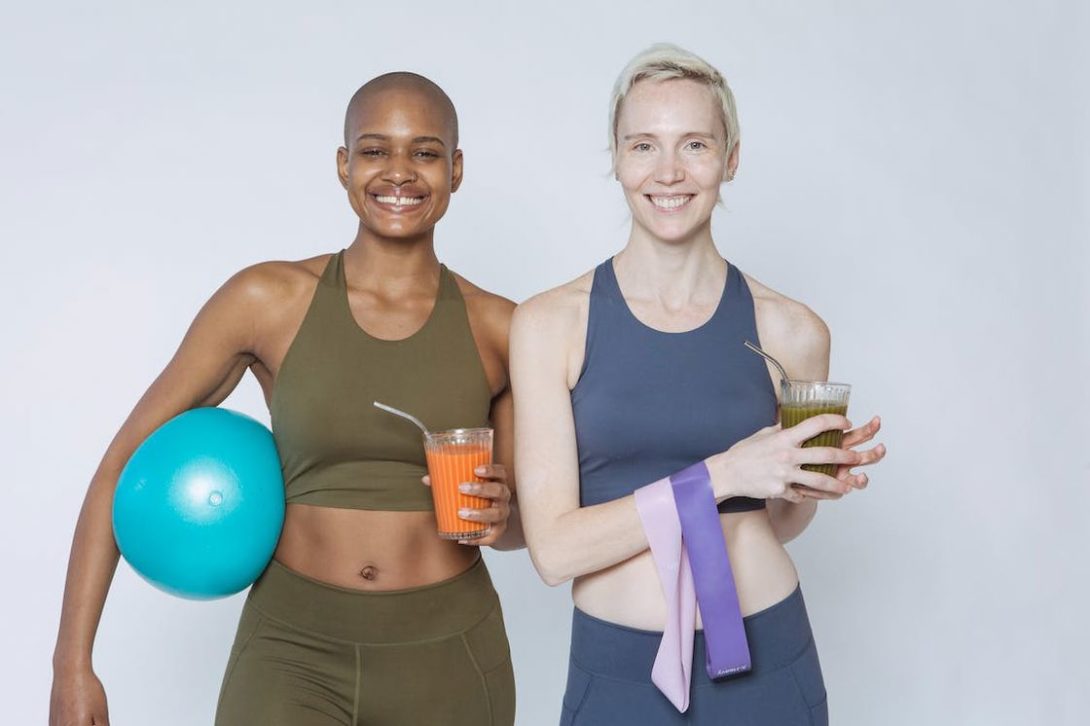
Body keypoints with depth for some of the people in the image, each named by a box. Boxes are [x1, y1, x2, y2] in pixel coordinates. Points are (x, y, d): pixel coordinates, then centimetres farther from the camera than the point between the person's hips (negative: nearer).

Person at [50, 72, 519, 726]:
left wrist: (500, 516, -13)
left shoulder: (500, 329, -2)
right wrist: (73, 664, -5)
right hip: (293, 651, -1)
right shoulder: (269, 301, -6)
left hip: (449, 658, 2)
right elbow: (124, 464, -2)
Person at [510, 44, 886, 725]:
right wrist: (723, 474, -21)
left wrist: (808, 485, -12)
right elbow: (554, 548, -13)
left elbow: (777, 523, 10)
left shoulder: (791, 331, -4)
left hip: (766, 665, 1)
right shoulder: (549, 323, -8)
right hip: (617, 670, -1)